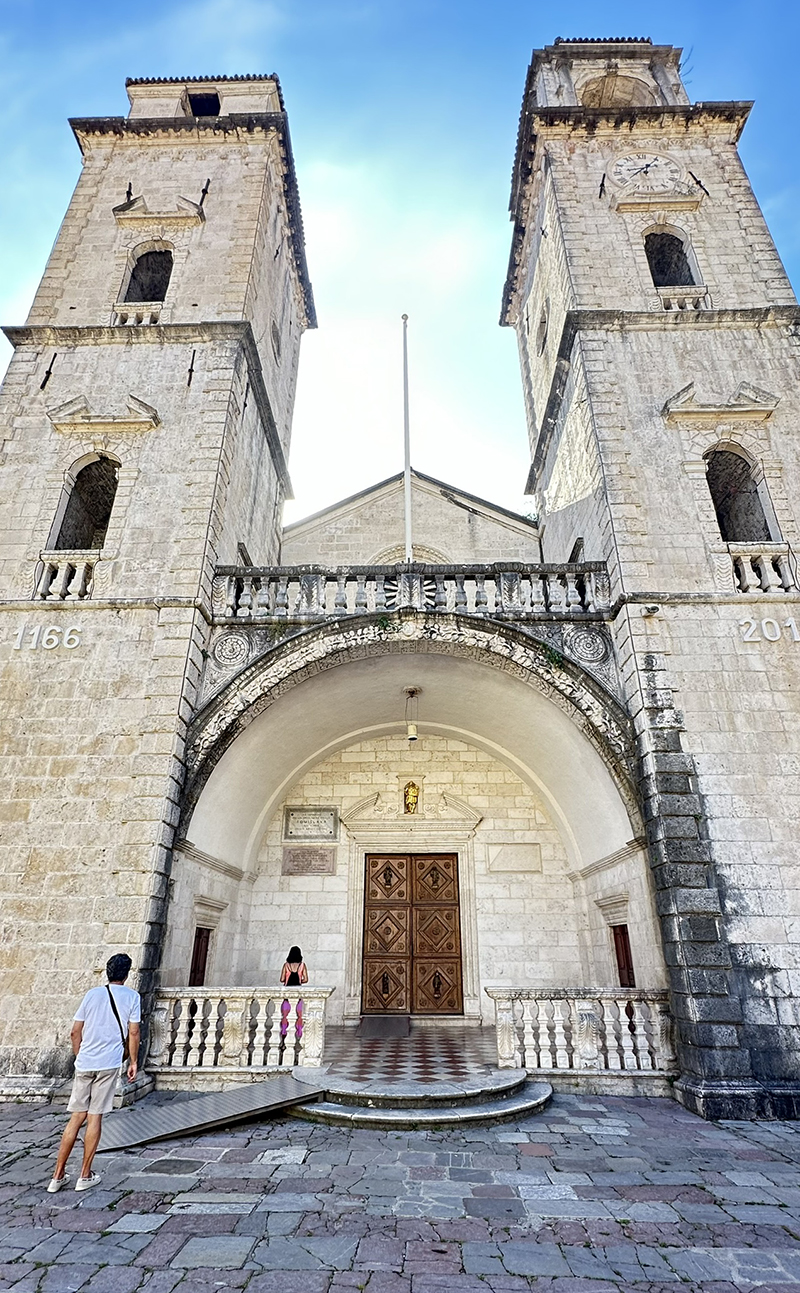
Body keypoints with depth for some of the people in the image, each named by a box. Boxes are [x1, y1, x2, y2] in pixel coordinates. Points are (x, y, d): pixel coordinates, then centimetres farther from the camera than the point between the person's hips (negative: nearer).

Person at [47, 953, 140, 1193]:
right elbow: (133, 1033, -3)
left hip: (84, 1063, 3)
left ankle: (58, 1176, 18)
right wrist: (133, 1062, 8)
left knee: (77, 1117, 13)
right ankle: (85, 1176, 14)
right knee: (95, 1117, 6)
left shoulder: (92, 994, 7)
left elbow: (75, 1033, 8)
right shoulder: (131, 997, -1)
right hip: (108, 1064, -3)